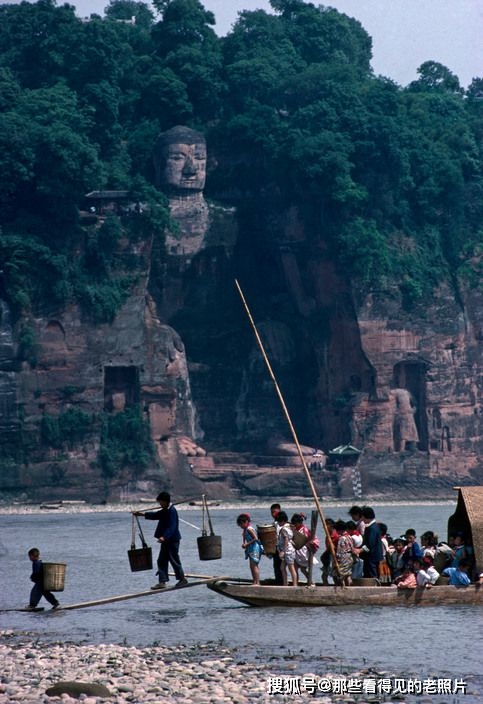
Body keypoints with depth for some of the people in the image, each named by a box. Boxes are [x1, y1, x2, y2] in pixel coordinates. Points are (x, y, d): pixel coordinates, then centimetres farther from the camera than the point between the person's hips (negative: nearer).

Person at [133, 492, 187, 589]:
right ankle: (162, 581, 7)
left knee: (174, 560, -1)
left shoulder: (172, 511, -18)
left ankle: (182, 579, 12)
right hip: (166, 540, 10)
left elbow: (172, 527, -27)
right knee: (162, 561, 7)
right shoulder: (165, 511, 13)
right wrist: (143, 514, 22)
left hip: (172, 540, -10)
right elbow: (156, 515, 28)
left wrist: (164, 537, -37)